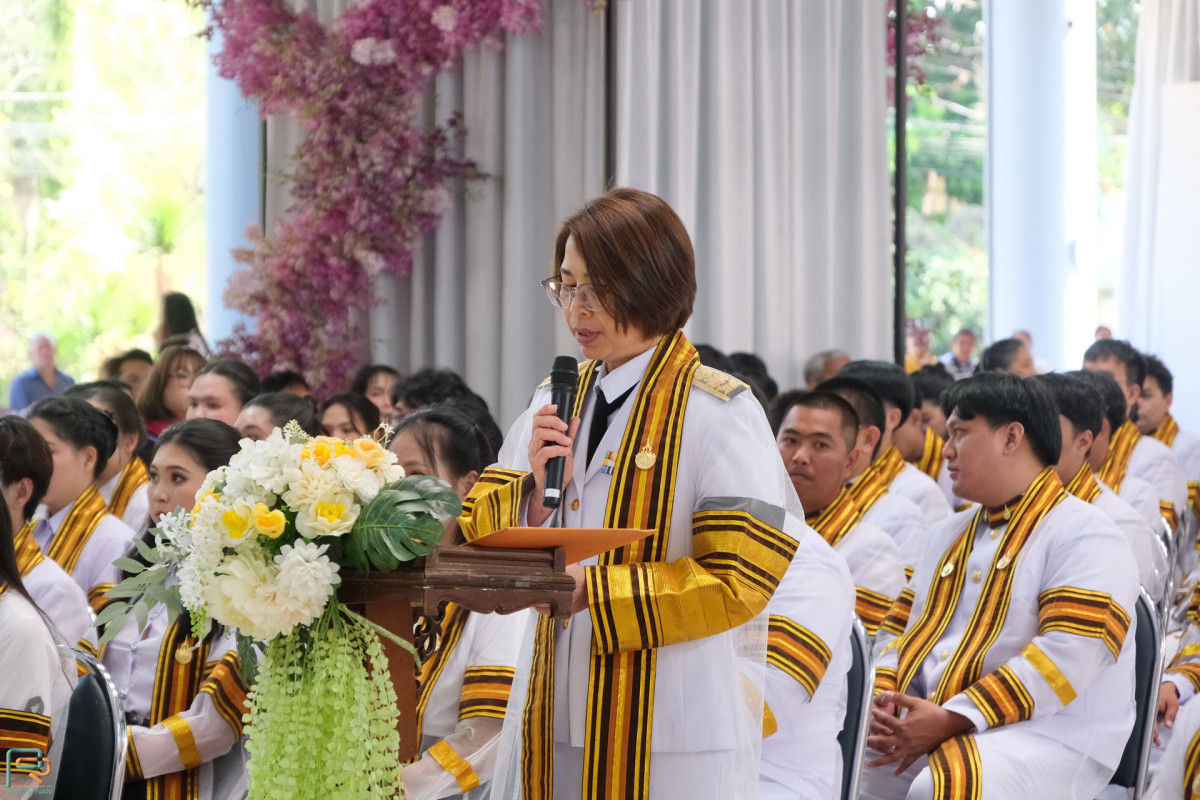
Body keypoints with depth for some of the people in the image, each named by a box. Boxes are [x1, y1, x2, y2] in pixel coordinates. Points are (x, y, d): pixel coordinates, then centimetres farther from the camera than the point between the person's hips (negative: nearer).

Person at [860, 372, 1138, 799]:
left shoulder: (1085, 536, -6)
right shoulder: (948, 535, 22)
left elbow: (1069, 655, -17)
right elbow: (899, 629, 21)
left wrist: (950, 720, -21)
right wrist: (881, 700, -3)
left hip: (1048, 737, -7)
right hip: (933, 724, 7)